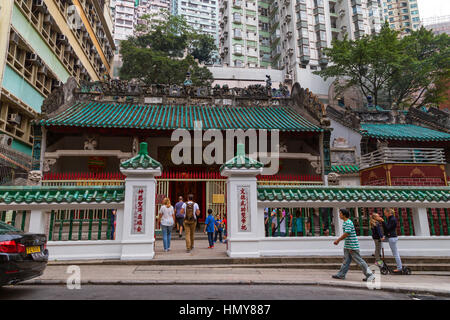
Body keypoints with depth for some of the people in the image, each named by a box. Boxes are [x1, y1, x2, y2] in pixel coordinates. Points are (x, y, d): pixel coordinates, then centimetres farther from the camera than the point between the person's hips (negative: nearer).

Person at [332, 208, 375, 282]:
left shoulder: (349, 223, -19)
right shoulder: (345, 222, 13)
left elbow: (346, 234, -24)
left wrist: (337, 240, -16)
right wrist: (338, 240, 18)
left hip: (353, 246, -10)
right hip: (347, 246, 10)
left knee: (359, 261, -3)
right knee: (346, 260, 14)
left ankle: (370, 275, 5)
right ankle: (341, 274, 21)